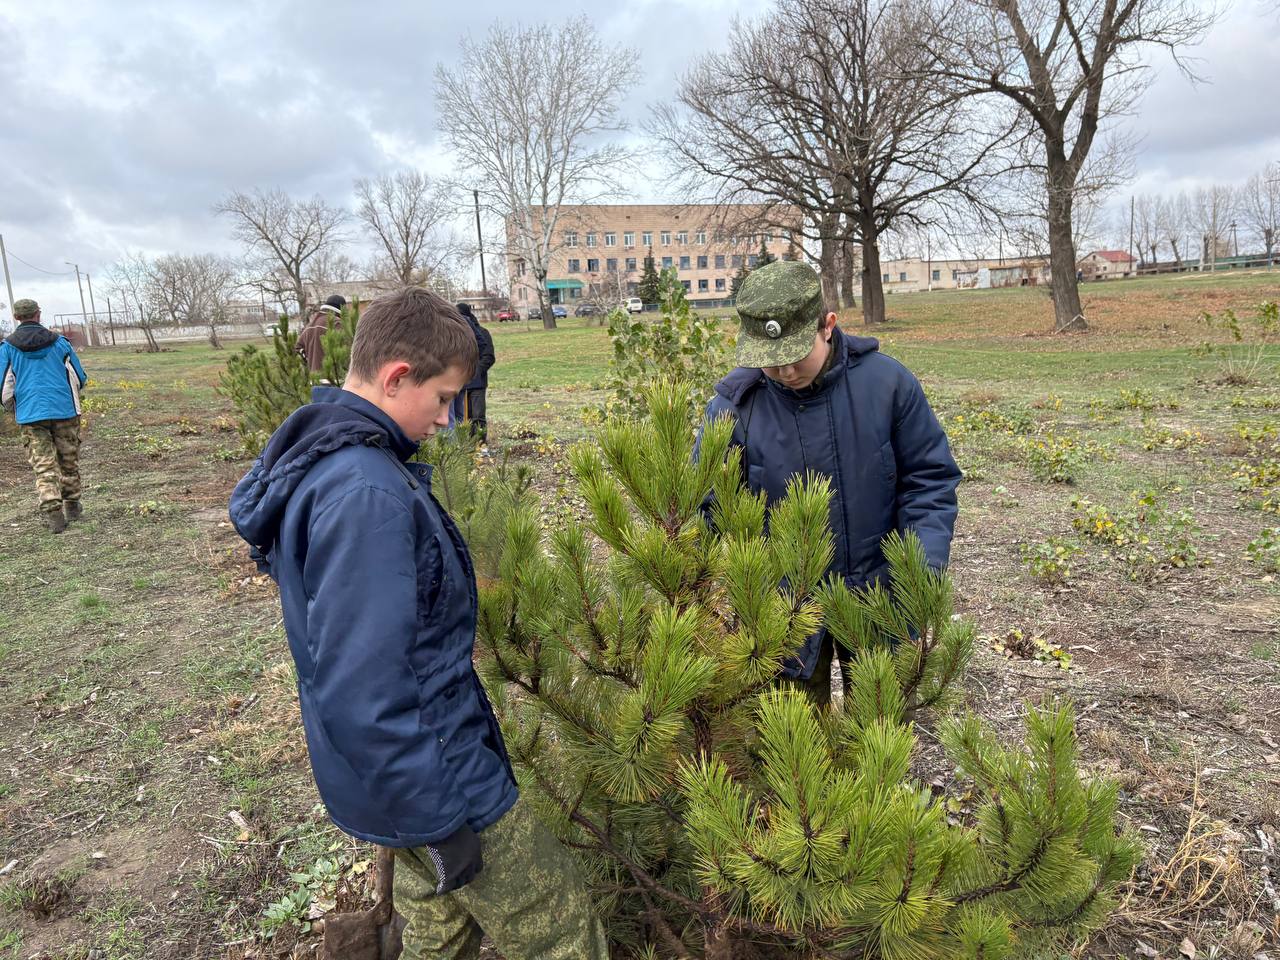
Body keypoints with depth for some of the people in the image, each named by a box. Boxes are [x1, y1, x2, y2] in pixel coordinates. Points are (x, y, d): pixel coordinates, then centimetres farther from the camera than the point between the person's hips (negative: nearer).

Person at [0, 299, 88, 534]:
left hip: (30, 416, 0)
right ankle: (72, 507, 22)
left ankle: (52, 513, -10)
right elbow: (79, 378, 7)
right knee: (69, 461, 13)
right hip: (65, 411, 1)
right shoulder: (59, 342, 3)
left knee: (43, 466, 1)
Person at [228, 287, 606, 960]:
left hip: (407, 774, 10)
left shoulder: (316, 459, 4)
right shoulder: (365, 495, -29)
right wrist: (440, 821, -20)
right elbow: (361, 694, -30)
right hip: (434, 774, -9)